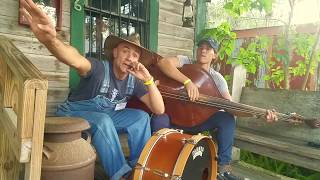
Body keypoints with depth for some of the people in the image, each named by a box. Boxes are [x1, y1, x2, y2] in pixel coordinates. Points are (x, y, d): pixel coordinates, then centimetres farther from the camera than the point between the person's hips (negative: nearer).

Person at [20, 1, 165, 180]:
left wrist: (148, 80, -27)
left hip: (105, 116, 5)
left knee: (141, 117, -16)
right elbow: (77, 61, -50)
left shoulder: (134, 81, -8)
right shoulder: (100, 68, -24)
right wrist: (51, 40, -71)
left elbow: (159, 110, -14)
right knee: (103, 121, -37)